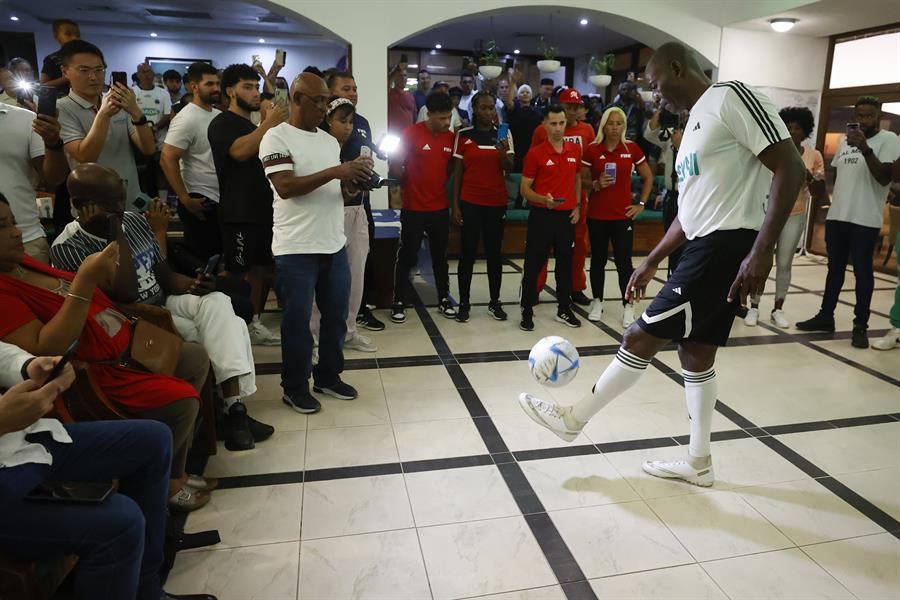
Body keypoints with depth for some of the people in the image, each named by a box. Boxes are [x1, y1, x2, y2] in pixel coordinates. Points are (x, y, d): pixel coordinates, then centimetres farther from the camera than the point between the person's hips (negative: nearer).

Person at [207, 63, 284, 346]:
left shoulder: (255, 126, 22)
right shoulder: (222, 123, -4)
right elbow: (239, 151, -24)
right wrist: (268, 123, -20)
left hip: (262, 209, 9)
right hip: (238, 214, -9)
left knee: (261, 269, 11)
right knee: (235, 274, -6)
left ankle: (253, 323, 19)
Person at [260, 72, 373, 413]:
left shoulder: (330, 141, 15)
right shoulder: (276, 137, -6)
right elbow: (285, 187, -18)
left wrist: (352, 182, -6)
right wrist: (335, 172, -23)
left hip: (335, 244, 7)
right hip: (296, 249, -7)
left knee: (336, 315, 13)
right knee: (298, 320, 3)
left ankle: (328, 377, 30)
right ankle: (295, 388, 19)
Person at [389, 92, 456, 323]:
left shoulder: (451, 137, 3)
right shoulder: (411, 134, -11)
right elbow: (395, 166, -6)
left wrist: (439, 184, 5)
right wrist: (411, 185, 3)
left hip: (440, 208, 4)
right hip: (413, 208, -4)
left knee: (440, 256, 14)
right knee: (407, 256, 4)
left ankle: (444, 299, 25)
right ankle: (399, 301, 16)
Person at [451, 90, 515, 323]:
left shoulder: (503, 134, 4)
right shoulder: (463, 135, 0)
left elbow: (509, 168, -2)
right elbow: (457, 171, 1)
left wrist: (503, 153, -24)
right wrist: (455, 205, -3)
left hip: (497, 202, 2)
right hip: (469, 203, -1)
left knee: (494, 253, 9)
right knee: (468, 253, 2)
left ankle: (495, 302, 19)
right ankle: (464, 303, 12)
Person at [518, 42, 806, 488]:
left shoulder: (731, 97, -9)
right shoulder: (695, 122, 21)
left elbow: (790, 168, -16)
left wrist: (762, 249, -24)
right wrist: (650, 263, 22)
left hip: (729, 245, -10)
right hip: (705, 246, 10)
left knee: (641, 338, -5)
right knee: (695, 352, 13)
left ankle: (573, 418, 11)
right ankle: (698, 462, 27)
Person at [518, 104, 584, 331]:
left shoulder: (575, 150, 6)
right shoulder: (535, 153, -6)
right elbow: (525, 189, -6)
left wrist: (577, 206, 9)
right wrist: (544, 200, -23)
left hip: (567, 215, 4)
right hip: (541, 216, -4)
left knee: (565, 262, 12)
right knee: (533, 264, 1)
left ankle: (565, 309, 25)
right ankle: (527, 311, 12)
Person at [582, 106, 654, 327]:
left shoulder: (632, 148, 0)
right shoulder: (592, 149, -2)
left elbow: (648, 177, 10)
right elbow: (582, 180, 4)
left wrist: (641, 204, 4)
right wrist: (596, 184, -16)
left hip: (623, 215, 0)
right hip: (597, 215, 0)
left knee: (624, 261, -3)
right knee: (598, 259, 10)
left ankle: (628, 306, 6)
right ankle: (597, 301, 23)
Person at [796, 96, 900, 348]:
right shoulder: (845, 141, 13)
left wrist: (865, 149, -26)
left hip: (865, 219, -6)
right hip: (836, 215, 6)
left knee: (862, 271, -1)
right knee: (835, 268, 13)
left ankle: (860, 326, 6)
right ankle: (825, 316, 22)